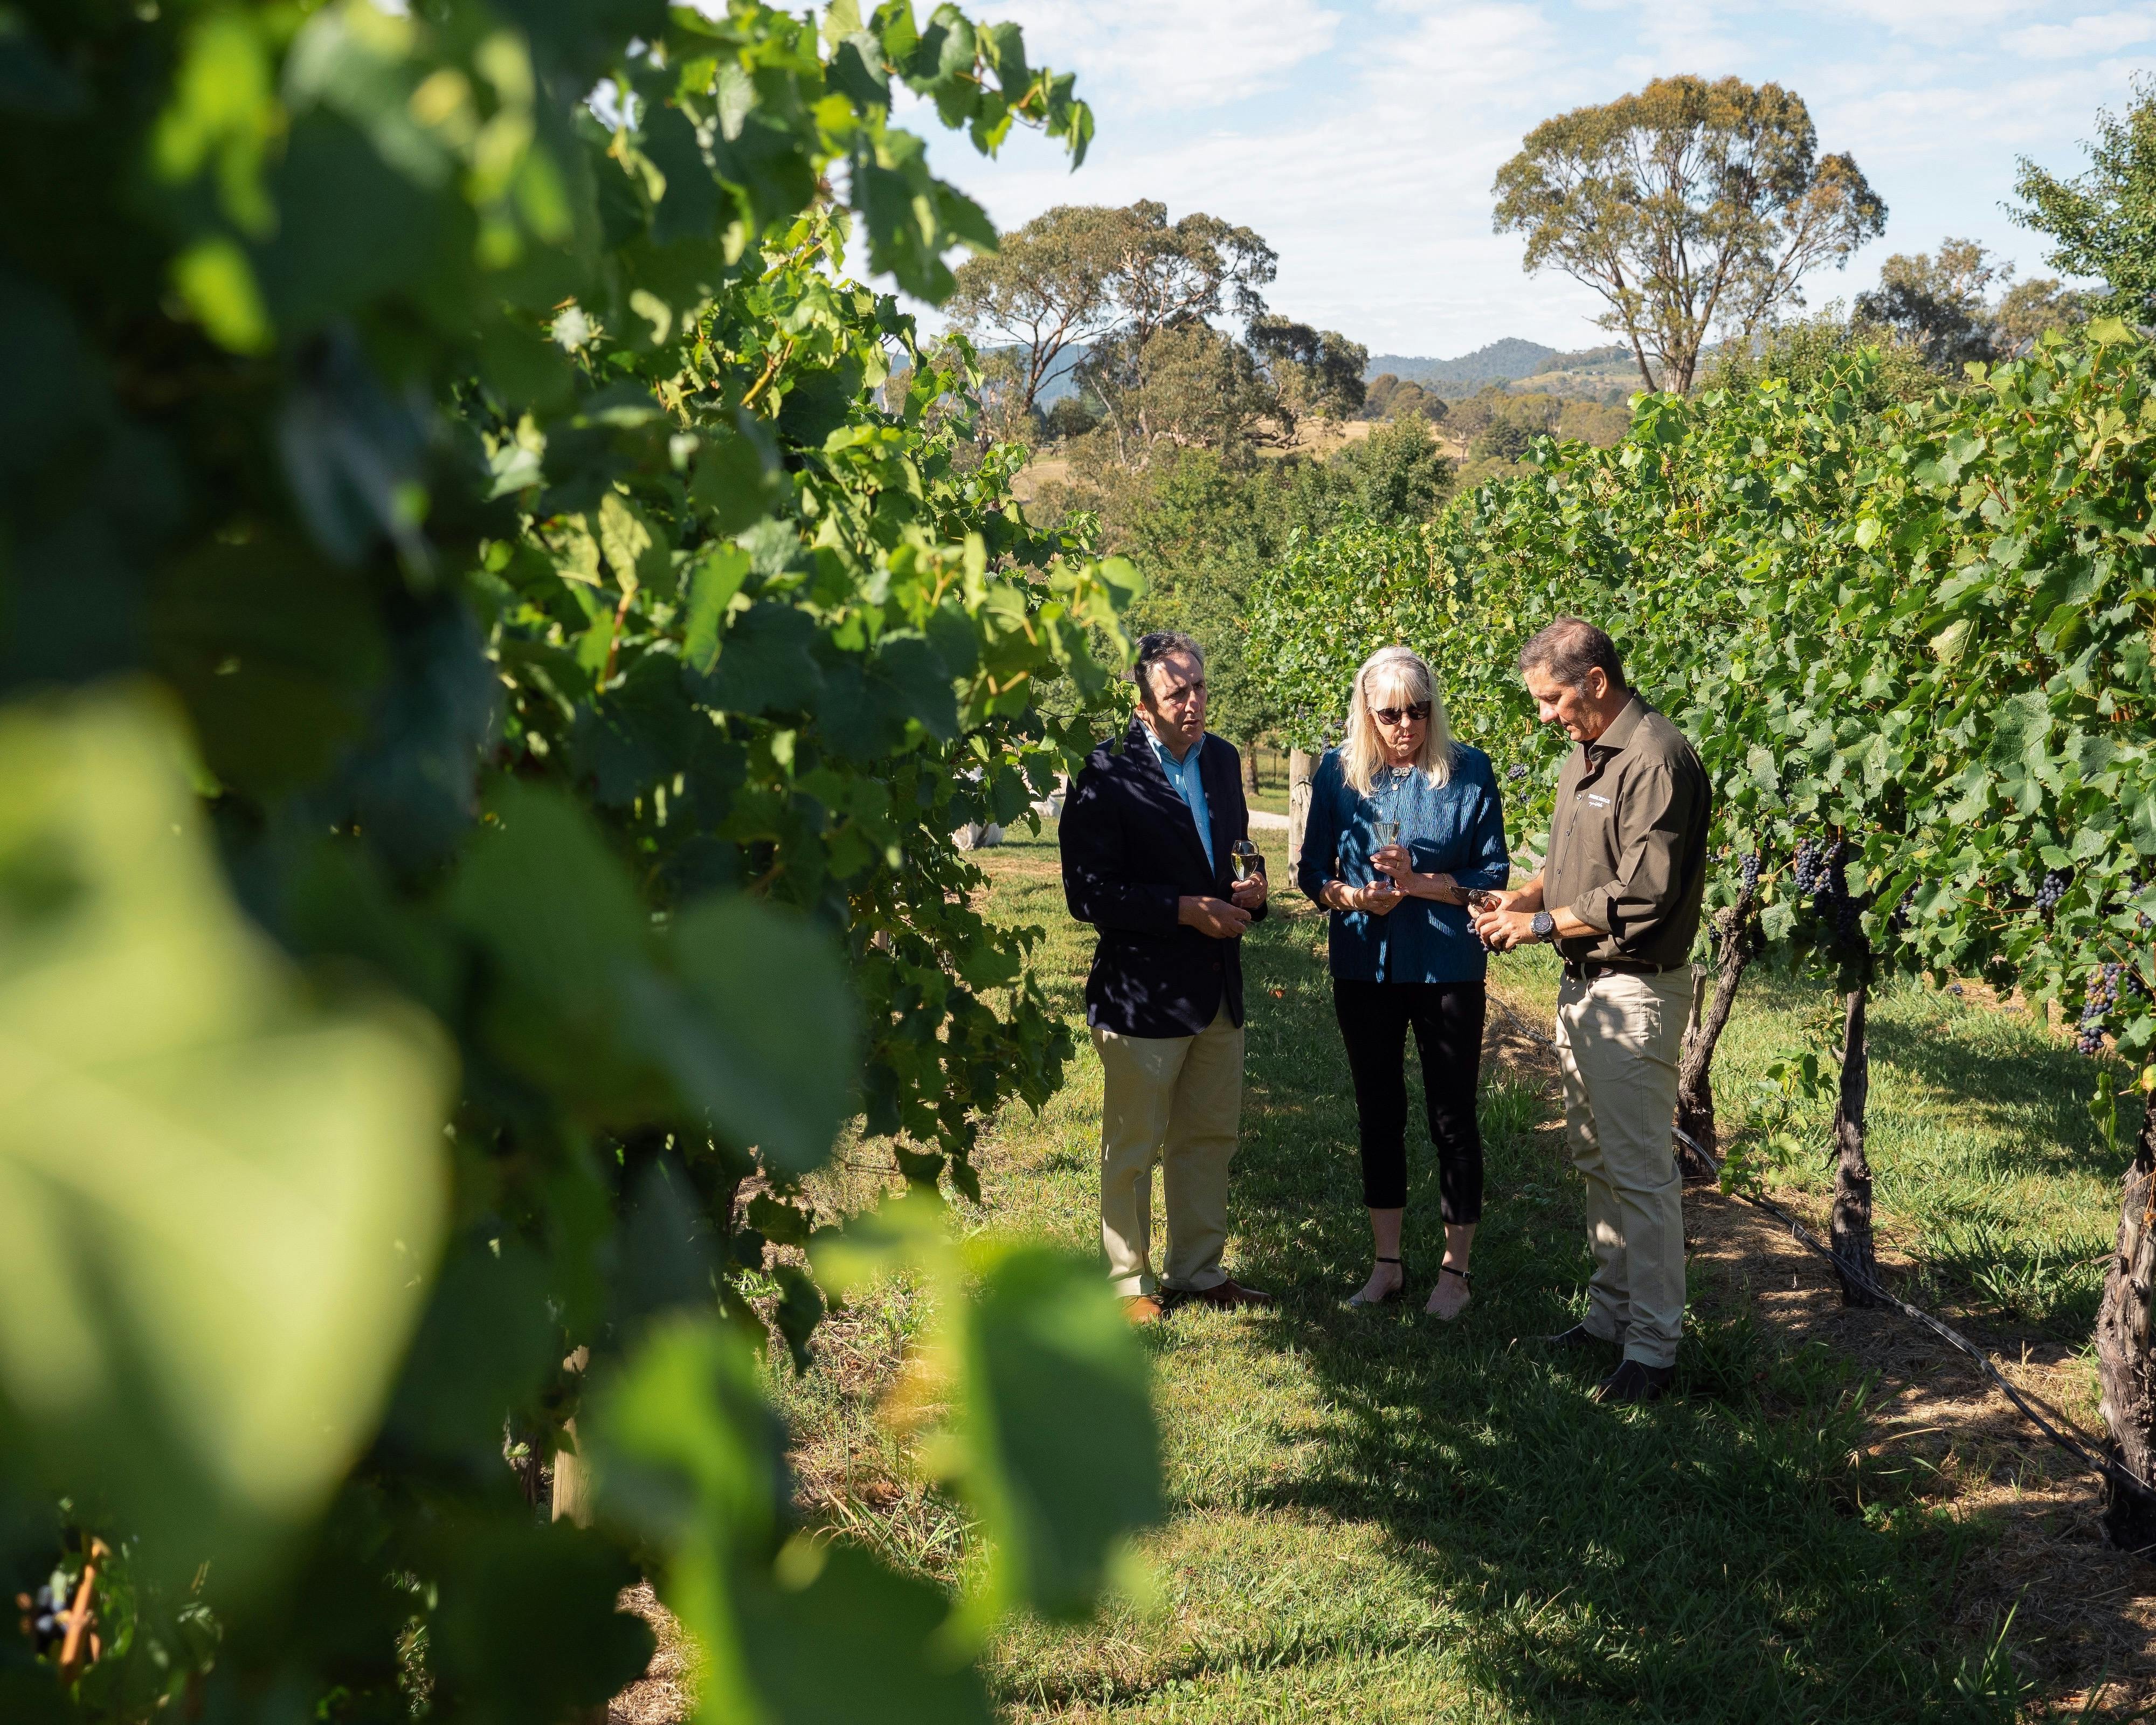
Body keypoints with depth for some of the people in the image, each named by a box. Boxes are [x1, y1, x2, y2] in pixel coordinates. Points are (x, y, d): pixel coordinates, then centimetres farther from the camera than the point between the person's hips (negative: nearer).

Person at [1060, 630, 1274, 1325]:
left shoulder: (1223, 760, 9)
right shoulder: (1106, 772, -13)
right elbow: (1088, 893, -17)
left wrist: (1250, 888, -1)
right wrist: (1187, 911, -20)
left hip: (1218, 988, 7)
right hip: (1142, 992, -7)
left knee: (1210, 1138, 16)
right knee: (1133, 1148, 6)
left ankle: (1199, 1270, 31)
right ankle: (1130, 1282, 21)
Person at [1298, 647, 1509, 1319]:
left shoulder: (1468, 770, -7)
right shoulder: (1339, 771, -1)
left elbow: (1493, 873, -6)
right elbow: (1314, 870, 3)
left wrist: (1418, 882, -20)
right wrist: (1355, 897, -17)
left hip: (1447, 967, -3)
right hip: (1364, 966, 3)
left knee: (1452, 1119, 5)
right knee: (1378, 1115, 13)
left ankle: (1456, 1269, 20)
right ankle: (1386, 1264, 27)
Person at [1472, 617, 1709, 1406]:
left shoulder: (1656, 758, -18)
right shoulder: (1586, 757, 13)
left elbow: (1646, 892, -22)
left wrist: (1543, 923, -16)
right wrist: (1526, 895, 5)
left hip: (1635, 992, -10)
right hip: (1582, 984, 10)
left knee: (1640, 1169, -4)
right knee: (1596, 1158, 16)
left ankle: (1654, 1345, 4)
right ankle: (1613, 1310, 29)